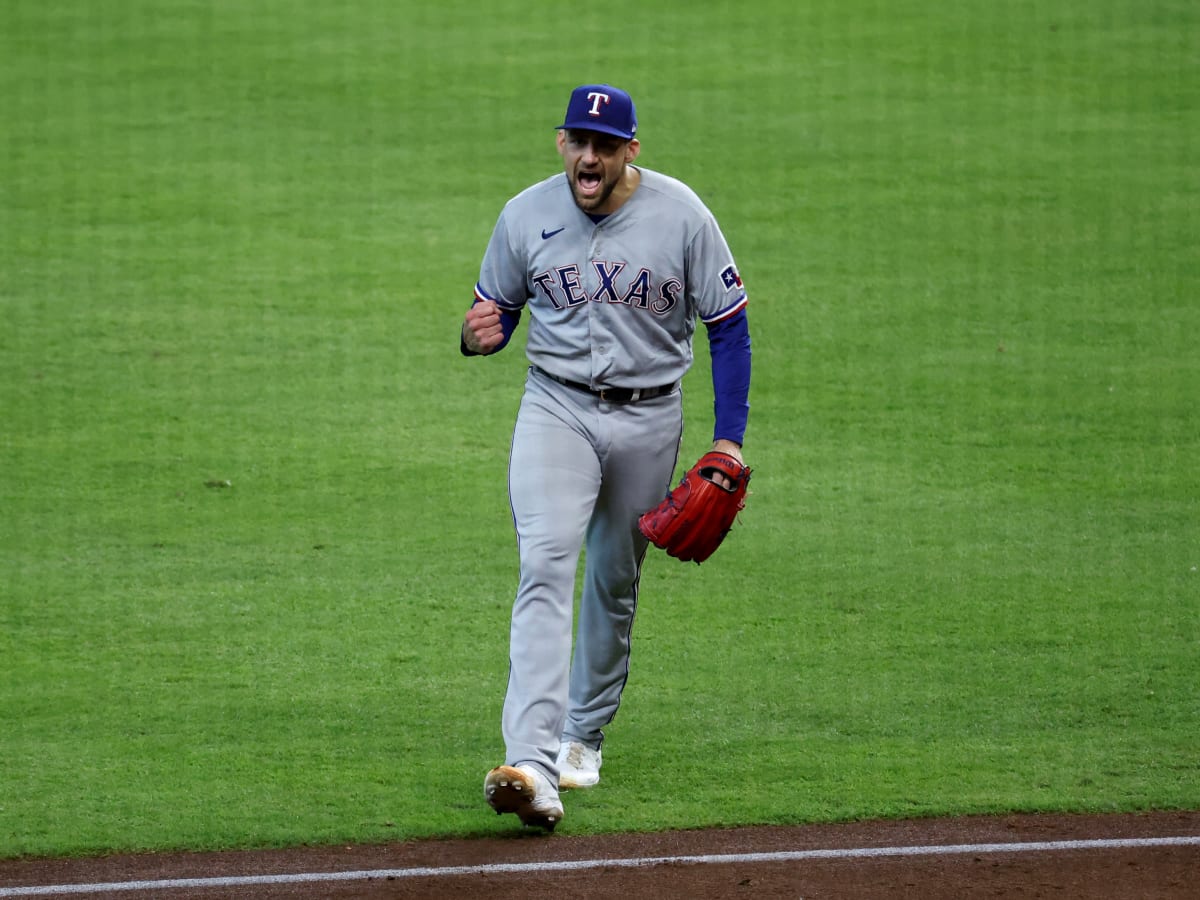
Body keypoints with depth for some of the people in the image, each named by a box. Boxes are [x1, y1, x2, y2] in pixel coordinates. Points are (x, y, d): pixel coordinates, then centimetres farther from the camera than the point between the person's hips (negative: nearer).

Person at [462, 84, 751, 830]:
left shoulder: (680, 214, -9)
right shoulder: (525, 216, -5)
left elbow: (729, 323, -3)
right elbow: (497, 311, 8)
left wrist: (730, 438, -8)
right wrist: (479, 336, -18)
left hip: (648, 418, 1)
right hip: (556, 409, -1)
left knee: (616, 582, 13)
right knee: (546, 565, -20)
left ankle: (584, 735, 35)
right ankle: (533, 766, -33)